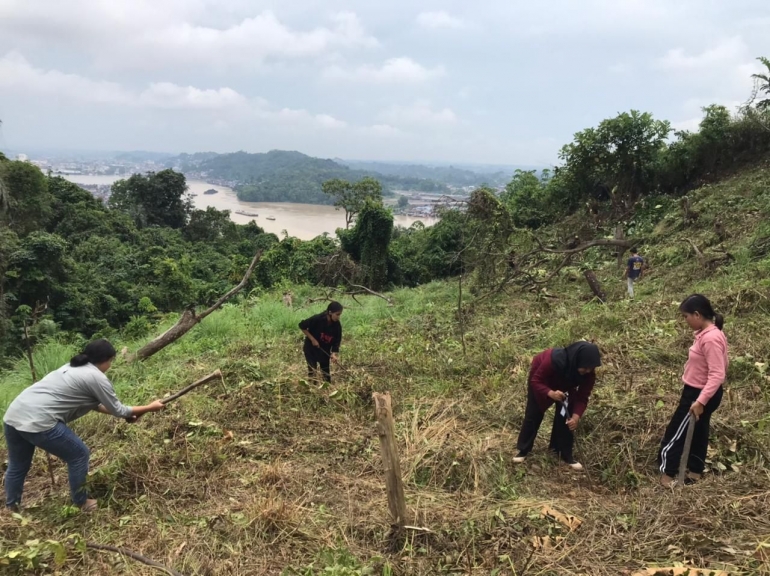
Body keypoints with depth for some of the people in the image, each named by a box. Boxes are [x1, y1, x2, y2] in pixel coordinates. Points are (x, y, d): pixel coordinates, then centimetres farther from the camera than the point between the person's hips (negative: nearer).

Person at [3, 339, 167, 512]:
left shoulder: (73, 368, 23)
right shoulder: (97, 378, -4)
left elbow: (93, 403, 31)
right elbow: (118, 410, 5)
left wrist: (126, 413, 31)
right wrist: (150, 407, 17)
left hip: (13, 415, 9)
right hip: (38, 422, -9)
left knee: (18, 465, 27)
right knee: (79, 455, 9)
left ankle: (11, 508, 44)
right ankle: (81, 504, 22)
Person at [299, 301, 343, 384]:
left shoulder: (337, 325, -15)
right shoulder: (317, 319, -27)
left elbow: (337, 341, -10)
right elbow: (302, 326, -18)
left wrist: (334, 354, -26)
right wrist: (312, 339, -20)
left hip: (324, 350, 4)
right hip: (311, 348, -4)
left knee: (326, 370, 10)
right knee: (312, 369, -4)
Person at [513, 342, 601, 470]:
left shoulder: (589, 373, -32)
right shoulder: (555, 359, -45)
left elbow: (582, 397, -24)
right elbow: (535, 381, -35)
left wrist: (576, 417, -40)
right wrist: (551, 393, -52)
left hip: (565, 385, 3)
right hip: (541, 381, -3)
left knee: (566, 417, -7)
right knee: (533, 415, 1)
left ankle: (566, 454, 7)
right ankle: (523, 451, 15)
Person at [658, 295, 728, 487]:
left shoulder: (710, 339, -29)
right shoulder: (709, 333, 2)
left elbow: (718, 375, -31)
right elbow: (721, 364, 14)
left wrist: (701, 401, -33)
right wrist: (701, 397, 21)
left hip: (699, 395, -10)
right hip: (701, 392, 10)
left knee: (675, 433, 3)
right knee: (697, 432, 21)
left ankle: (667, 473, 16)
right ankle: (695, 471, 34)